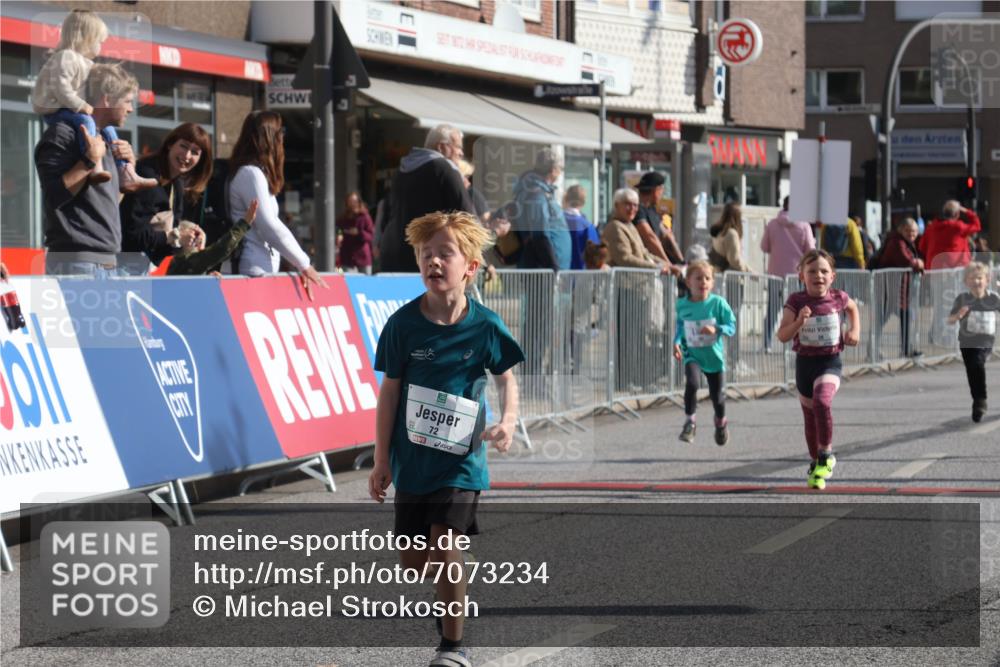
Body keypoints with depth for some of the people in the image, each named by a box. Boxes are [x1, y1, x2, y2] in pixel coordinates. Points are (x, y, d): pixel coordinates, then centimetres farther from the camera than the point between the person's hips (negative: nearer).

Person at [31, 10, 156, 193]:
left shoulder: (84, 62, 17)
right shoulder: (65, 58, -17)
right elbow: (61, 90, -26)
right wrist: (83, 106, -24)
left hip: (69, 109, 10)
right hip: (53, 110, -10)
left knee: (107, 128, 6)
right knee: (85, 121, -34)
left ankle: (125, 174, 4)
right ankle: (94, 167, -49)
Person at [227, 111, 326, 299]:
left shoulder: (253, 173, 20)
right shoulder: (251, 174, -10)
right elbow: (269, 226, -14)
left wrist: (299, 266, 12)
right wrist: (304, 264, -8)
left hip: (262, 270, 9)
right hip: (254, 270, -9)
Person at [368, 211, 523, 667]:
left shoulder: (485, 326, -9)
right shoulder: (403, 324, -7)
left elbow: (506, 378, 6)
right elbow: (389, 390, 0)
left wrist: (508, 420, -15)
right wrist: (382, 459, 1)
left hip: (461, 459, -2)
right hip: (412, 459, 2)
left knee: (444, 546, -15)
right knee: (412, 561, 6)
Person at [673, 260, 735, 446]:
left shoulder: (718, 303, -12)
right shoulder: (682, 305, -5)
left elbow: (731, 326, -8)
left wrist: (716, 330, -26)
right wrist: (677, 342, -7)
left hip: (714, 355, 0)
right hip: (692, 354, 0)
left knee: (717, 395, 11)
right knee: (692, 383, -29)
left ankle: (721, 422, 44)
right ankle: (689, 423, -13)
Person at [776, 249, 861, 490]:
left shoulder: (838, 298, -4)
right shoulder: (796, 301, -8)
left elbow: (852, 308, 21)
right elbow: (782, 335, -13)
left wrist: (855, 330, 8)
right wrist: (799, 321, -29)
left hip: (830, 362, -2)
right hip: (804, 362, 2)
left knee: (821, 402, -29)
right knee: (810, 416, 14)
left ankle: (826, 455, -15)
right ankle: (815, 464, 34)